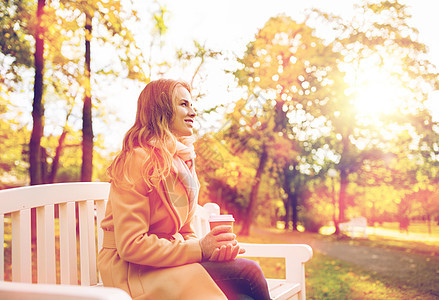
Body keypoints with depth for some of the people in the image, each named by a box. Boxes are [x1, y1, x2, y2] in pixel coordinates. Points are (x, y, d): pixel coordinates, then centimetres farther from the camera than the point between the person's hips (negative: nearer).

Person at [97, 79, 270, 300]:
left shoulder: (183, 161, 14)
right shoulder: (137, 159, -13)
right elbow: (131, 245, -18)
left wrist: (212, 248, -8)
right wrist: (200, 248, -19)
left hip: (170, 256, 7)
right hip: (133, 272, -7)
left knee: (249, 270, -21)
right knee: (248, 273, -24)